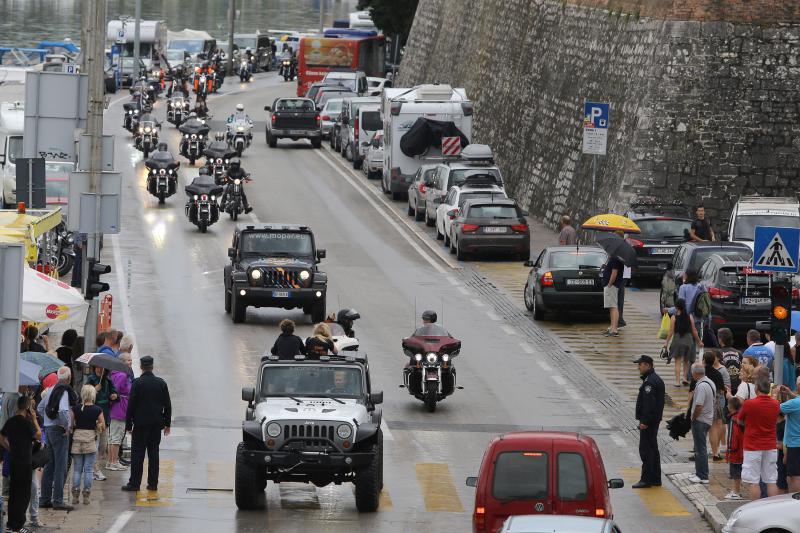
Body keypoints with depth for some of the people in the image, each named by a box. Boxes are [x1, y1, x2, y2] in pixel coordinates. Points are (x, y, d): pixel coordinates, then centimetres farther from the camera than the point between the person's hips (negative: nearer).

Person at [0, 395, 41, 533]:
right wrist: (34, 420, -6)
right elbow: (38, 436, -10)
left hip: (13, 461, 7)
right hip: (25, 462, -7)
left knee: (13, 492, 15)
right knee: (24, 494, -1)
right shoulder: (26, 422, -16)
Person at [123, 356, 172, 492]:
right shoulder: (161, 383, 2)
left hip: (141, 424, -4)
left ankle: (134, 483, 0)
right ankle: (153, 483, 10)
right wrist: (167, 424, 15)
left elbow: (131, 405, -9)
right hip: (156, 424, 4)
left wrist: (128, 425, -3)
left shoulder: (137, 383, -11)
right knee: (153, 453, 9)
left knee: (137, 454, 0)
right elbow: (167, 405, 7)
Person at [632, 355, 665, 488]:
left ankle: (646, 479, -7)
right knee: (652, 448, 15)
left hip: (648, 421, -11)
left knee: (646, 449, -8)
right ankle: (656, 479, 20)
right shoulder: (656, 379, 16)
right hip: (655, 420, 11)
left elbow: (649, 403, -23)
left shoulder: (650, 381, -18)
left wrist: (644, 421, -22)